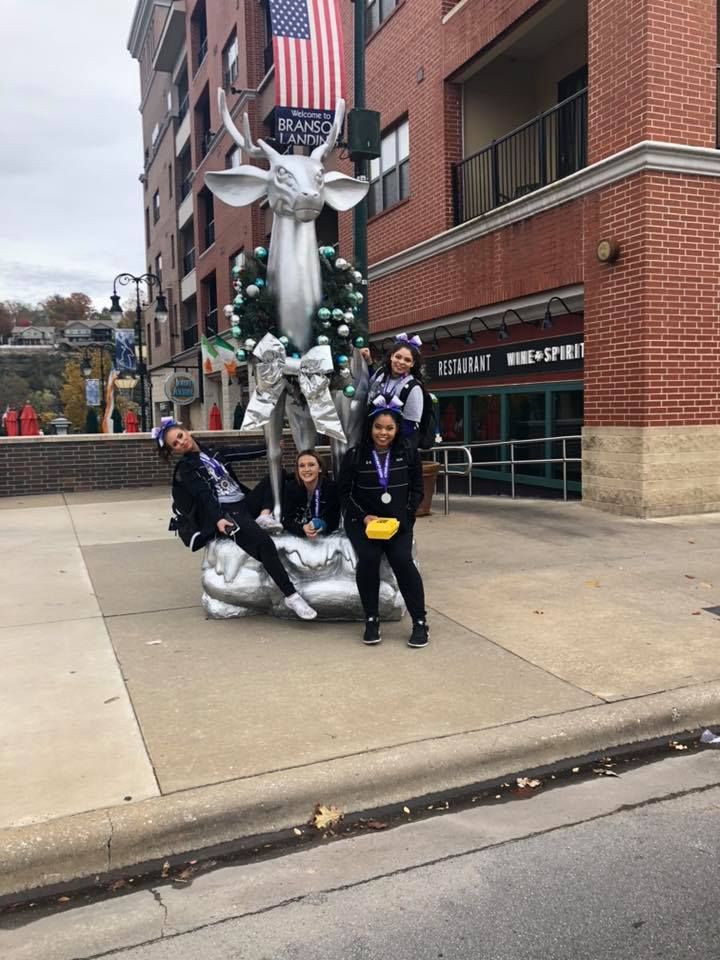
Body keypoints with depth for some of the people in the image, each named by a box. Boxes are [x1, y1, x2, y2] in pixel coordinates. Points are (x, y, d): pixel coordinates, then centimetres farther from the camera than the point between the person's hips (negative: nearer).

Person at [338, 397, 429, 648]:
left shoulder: (409, 453, 2)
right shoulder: (354, 455, -2)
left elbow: (416, 489, 6)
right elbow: (344, 491, 2)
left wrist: (404, 515, -8)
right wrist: (364, 516, -10)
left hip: (398, 520, 1)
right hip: (363, 520, 0)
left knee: (402, 559, -22)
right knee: (369, 558, -26)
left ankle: (420, 622, -7)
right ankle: (371, 620, -7)